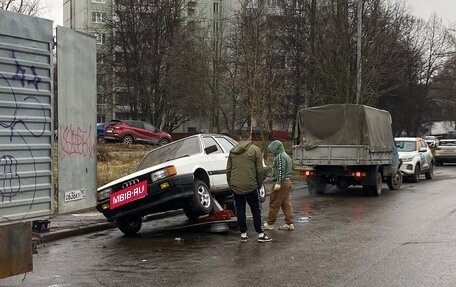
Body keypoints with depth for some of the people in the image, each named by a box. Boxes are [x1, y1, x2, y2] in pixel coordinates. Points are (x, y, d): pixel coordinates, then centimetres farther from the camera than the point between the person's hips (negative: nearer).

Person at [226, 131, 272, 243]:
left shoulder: (232, 151, 9)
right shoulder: (255, 150, -3)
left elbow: (228, 170, 10)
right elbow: (259, 170, -4)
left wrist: (230, 183, 18)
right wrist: (259, 184, 6)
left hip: (236, 186, 3)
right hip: (251, 186, -3)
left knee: (240, 210, 9)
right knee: (256, 210, 4)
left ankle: (243, 234, 12)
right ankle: (261, 234, 5)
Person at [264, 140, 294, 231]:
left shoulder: (280, 156, -14)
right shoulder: (286, 156, 19)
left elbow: (281, 170, -22)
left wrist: (278, 183, -25)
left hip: (281, 183, -10)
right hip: (287, 182, 10)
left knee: (274, 204, -2)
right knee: (286, 204, 11)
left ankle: (269, 224, 5)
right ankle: (289, 224, 10)